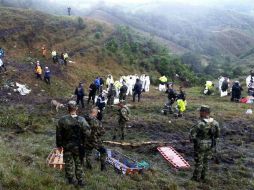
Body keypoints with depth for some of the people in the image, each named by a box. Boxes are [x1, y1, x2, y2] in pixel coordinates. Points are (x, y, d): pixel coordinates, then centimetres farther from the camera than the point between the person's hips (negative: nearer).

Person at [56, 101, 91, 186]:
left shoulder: (62, 120, -16)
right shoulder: (82, 120, -18)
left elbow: (58, 134, -7)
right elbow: (87, 133, -16)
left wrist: (59, 145, 7)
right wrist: (83, 142, 3)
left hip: (67, 146, 0)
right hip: (78, 146, 0)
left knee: (69, 163, 18)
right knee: (79, 163, 16)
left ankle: (71, 179, 31)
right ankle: (80, 180, 25)